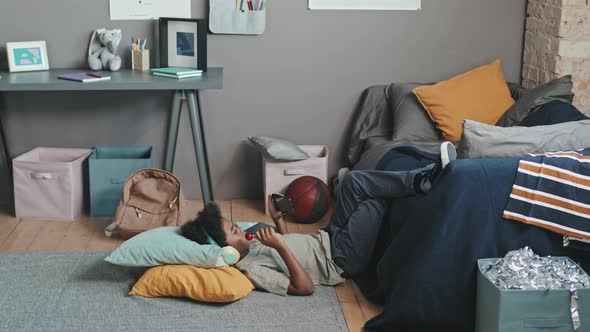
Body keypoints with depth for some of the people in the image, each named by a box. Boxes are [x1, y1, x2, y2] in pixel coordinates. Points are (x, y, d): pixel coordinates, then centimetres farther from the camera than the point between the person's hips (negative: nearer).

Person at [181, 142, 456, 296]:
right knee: (376, 201, -19)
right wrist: (280, 246, -36)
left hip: (328, 239, 9)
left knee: (354, 180, -2)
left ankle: (421, 179, -4)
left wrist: (278, 219, 3)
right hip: (341, 260, -9)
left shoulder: (248, 247, 5)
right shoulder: (251, 271, -23)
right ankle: (426, 181, -3)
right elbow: (305, 287, -30)